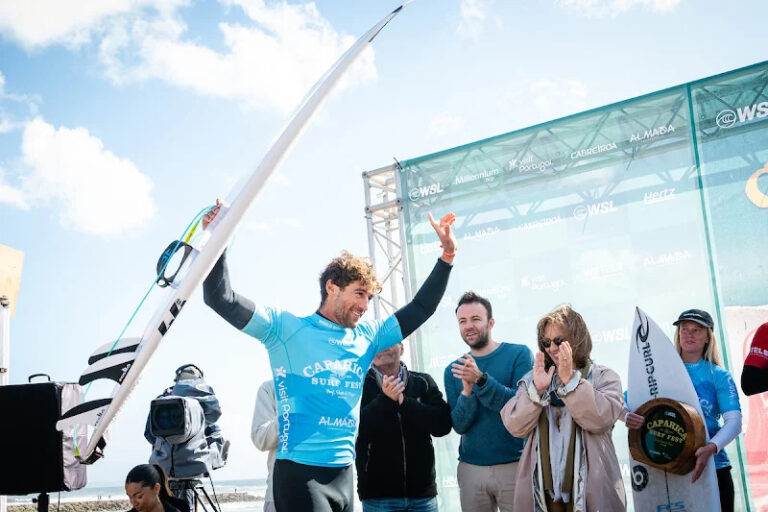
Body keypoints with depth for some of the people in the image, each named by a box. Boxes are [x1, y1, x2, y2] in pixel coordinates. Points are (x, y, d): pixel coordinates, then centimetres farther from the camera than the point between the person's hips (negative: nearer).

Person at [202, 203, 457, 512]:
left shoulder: (368, 337, 11)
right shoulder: (286, 328, -4)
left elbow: (420, 309, 19)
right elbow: (221, 299, -9)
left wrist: (447, 256, 13)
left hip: (344, 471, 6)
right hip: (300, 471, -6)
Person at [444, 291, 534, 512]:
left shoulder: (519, 354, -3)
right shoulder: (453, 370, 7)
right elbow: (459, 425, 0)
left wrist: (481, 379, -24)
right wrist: (467, 391, -18)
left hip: (514, 466, -3)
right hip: (470, 469, 3)